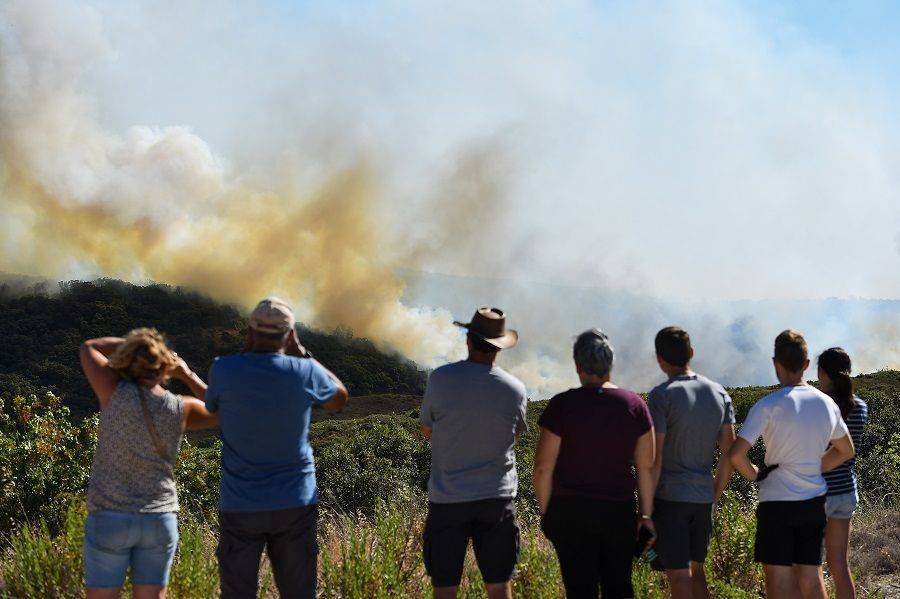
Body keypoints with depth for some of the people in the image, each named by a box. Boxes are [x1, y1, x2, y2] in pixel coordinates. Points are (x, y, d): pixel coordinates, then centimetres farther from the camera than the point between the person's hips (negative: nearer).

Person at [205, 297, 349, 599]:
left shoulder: (223, 369, -9)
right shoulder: (305, 372, -7)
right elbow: (339, 398, 15)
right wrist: (300, 351, 14)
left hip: (240, 508, -1)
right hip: (295, 505, 1)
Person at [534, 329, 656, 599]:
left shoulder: (563, 405, -9)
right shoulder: (634, 404, -1)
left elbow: (543, 467, -8)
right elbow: (646, 466, 2)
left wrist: (544, 511, 4)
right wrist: (646, 514, 10)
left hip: (571, 512, -2)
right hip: (619, 510, 3)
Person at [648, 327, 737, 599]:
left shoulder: (662, 395, -12)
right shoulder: (719, 393, 6)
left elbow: (654, 458, -15)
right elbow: (730, 452, 7)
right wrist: (715, 495, 17)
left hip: (670, 497, -6)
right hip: (703, 497, 6)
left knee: (678, 575, -2)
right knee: (696, 570, 18)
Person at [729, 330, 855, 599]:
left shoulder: (769, 406, -15)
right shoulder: (826, 403, 3)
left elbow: (736, 454, -19)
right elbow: (845, 451, 19)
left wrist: (755, 475, -2)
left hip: (776, 503, -5)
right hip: (814, 503, 5)